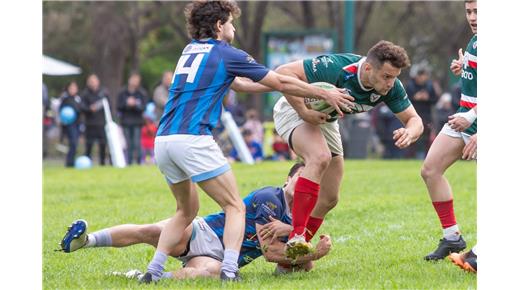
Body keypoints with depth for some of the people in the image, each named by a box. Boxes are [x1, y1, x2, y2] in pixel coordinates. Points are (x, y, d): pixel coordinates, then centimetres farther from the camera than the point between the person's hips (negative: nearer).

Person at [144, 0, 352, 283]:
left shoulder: (190, 50, 23)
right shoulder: (226, 54, 2)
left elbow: (239, 84, 32)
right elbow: (281, 83, 6)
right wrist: (324, 94, 16)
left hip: (163, 140, 7)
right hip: (193, 140, -7)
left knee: (186, 211, 22)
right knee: (235, 207, 1)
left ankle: (153, 271, 12)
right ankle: (229, 270, -16)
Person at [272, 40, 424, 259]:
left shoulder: (390, 86, -19)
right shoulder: (336, 68, -37)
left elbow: (414, 120, -12)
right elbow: (284, 72, -36)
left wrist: (409, 133, -36)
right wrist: (304, 112, -39)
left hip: (325, 121, 7)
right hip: (294, 110, -7)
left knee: (329, 199, 6)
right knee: (320, 157, -36)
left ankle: (296, 252, 22)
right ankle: (296, 237, -37)